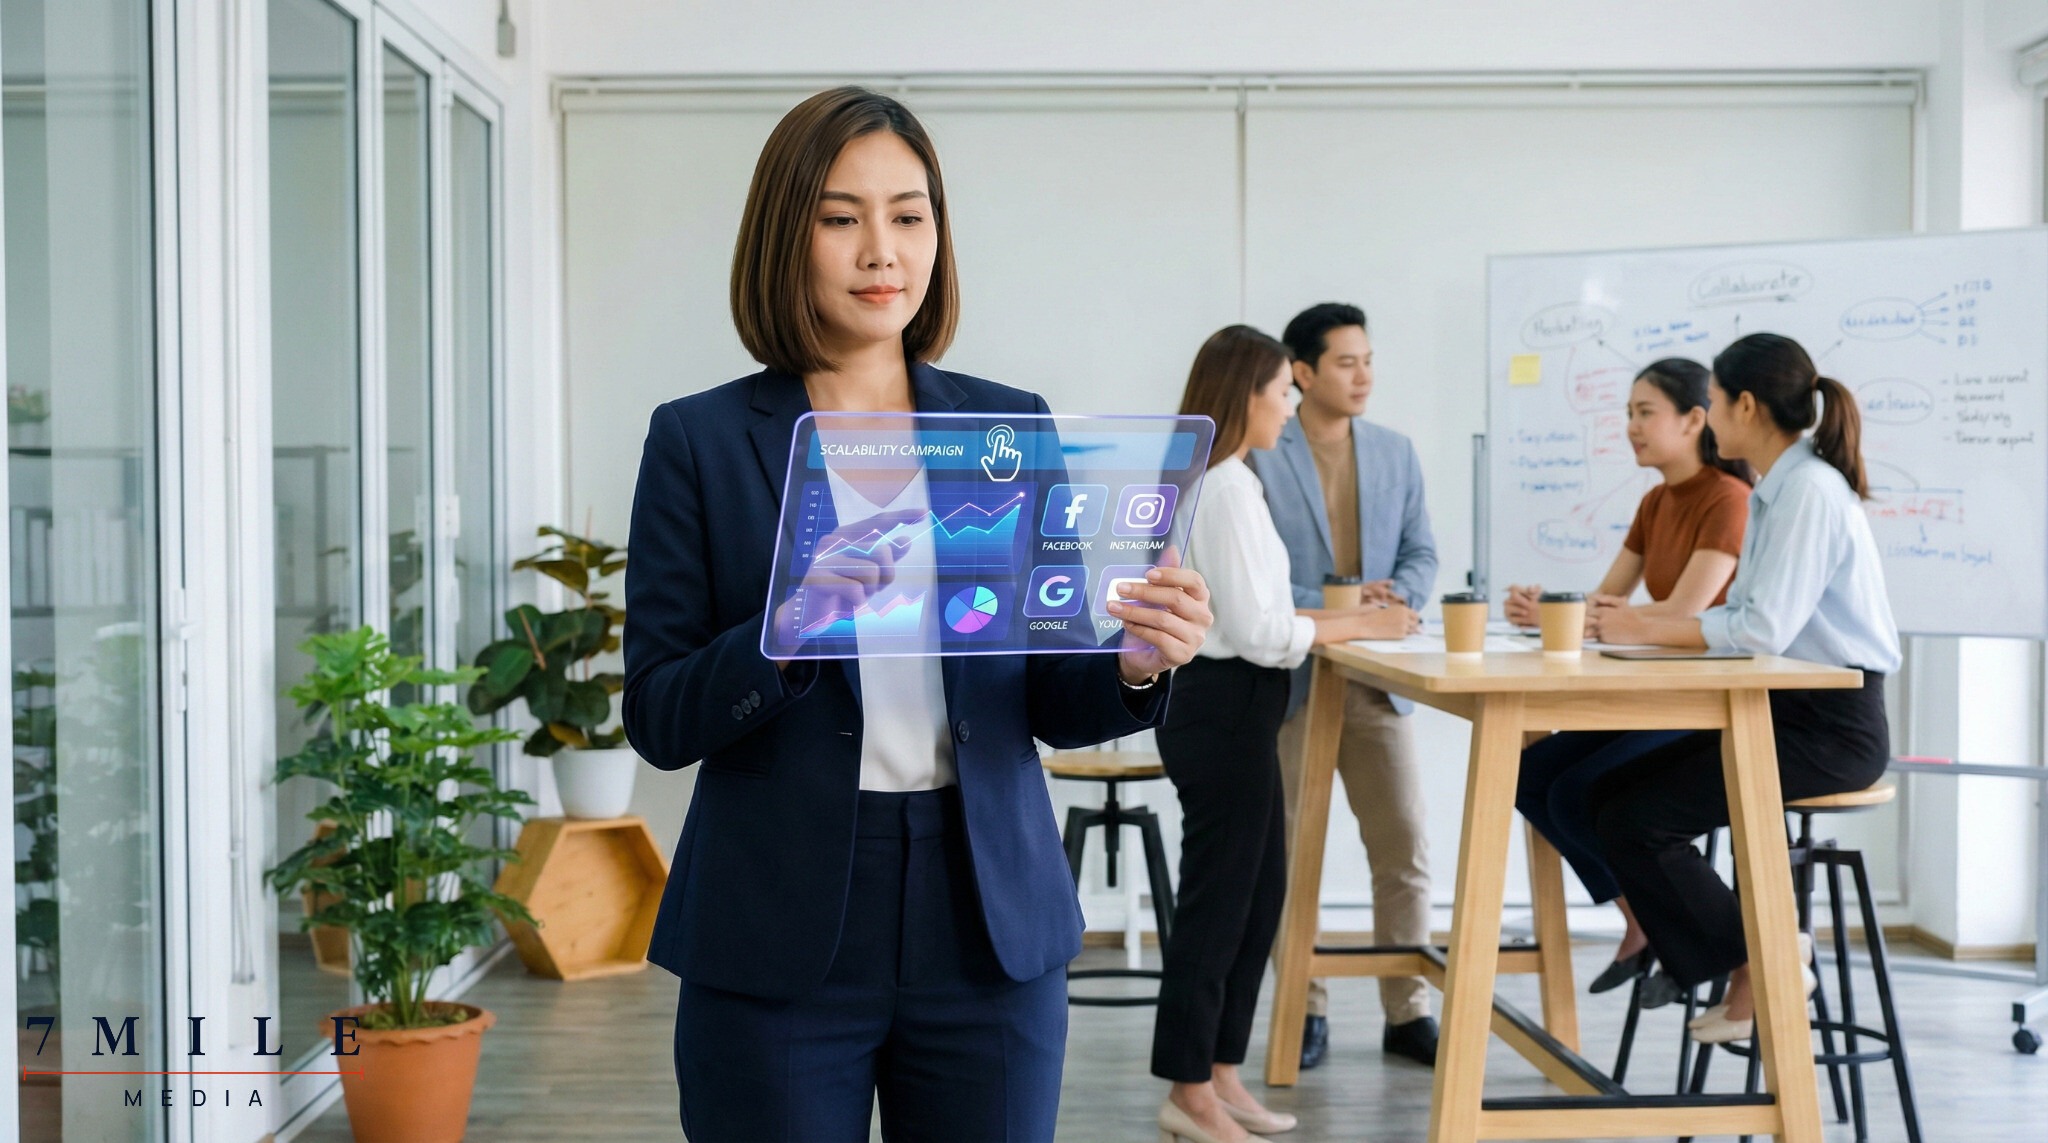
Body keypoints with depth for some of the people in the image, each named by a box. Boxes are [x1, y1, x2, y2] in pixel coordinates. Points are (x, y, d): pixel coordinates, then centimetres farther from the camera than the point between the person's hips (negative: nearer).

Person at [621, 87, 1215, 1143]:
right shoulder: (700, 441, -2)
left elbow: (1050, 703, 6)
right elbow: (658, 721, -4)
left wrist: (1132, 665, -15)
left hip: (989, 932, 2)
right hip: (776, 946, -2)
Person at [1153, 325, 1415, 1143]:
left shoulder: (1209, 482, 13)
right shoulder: (1229, 489, -18)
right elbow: (1256, 632, -20)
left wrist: (1333, 616, 13)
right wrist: (1353, 625, -10)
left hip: (1226, 706, 10)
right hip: (1225, 709, -10)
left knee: (1258, 893, 15)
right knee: (1218, 899, 0)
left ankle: (1219, 1074, 24)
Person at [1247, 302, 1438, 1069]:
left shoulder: (1396, 453, 10)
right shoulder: (1258, 457, -6)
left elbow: (1421, 553, 9)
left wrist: (1398, 596, -12)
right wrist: (1329, 608, -20)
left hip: (1377, 676, 4)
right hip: (1288, 678, -4)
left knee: (1403, 848, 3)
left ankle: (1408, 1011, 14)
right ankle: (1307, 1011, 17)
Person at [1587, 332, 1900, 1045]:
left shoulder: (1810, 488, -16)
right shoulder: (1774, 492, 14)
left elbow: (1765, 628, -25)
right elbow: (1748, 620, 11)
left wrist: (1644, 629, -17)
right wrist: (1641, 626, -1)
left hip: (1830, 725, -9)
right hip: (1783, 710, 9)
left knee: (1635, 821, -13)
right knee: (1611, 793, 1)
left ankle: (1758, 967, 3)